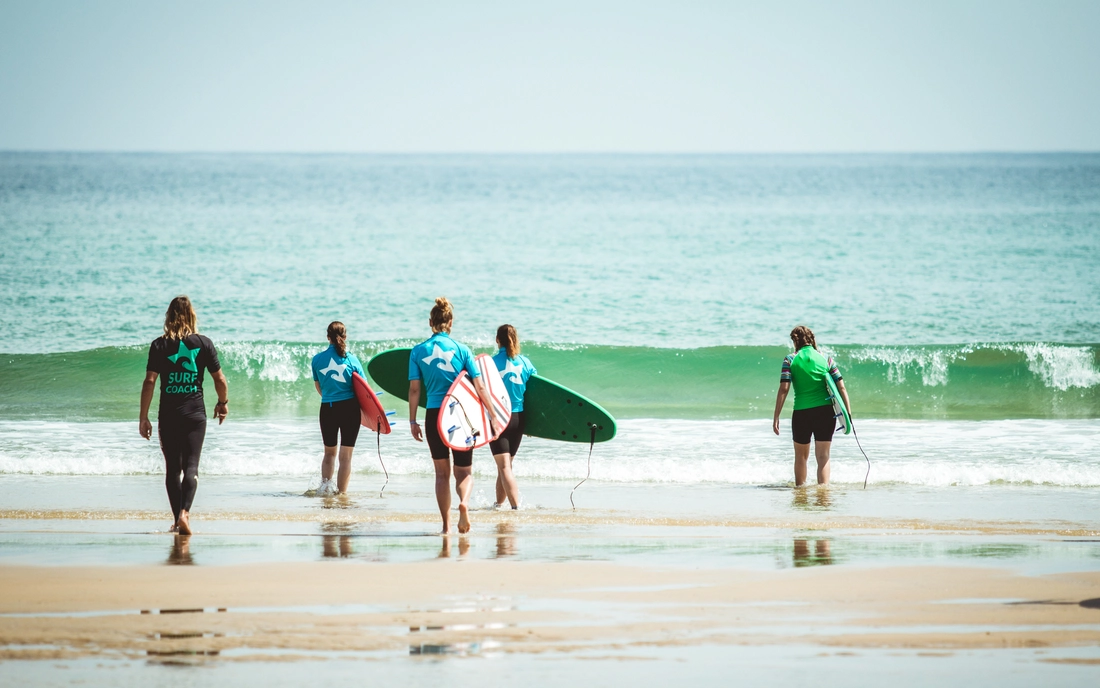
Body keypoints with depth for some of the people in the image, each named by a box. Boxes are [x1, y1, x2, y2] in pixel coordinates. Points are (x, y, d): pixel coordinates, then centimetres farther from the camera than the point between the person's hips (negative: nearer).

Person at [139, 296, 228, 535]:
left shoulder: (159, 345, -2)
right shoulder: (203, 343, -1)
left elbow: (150, 382, -6)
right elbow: (220, 380, 2)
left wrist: (143, 417, -1)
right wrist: (223, 403, 20)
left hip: (168, 414, 0)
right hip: (195, 414, 0)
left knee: (172, 468, 11)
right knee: (191, 466, -3)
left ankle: (178, 518, 16)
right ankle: (184, 512, -23)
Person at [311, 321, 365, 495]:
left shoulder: (317, 359, 1)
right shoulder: (351, 359, -5)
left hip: (327, 408, 2)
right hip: (350, 408, -2)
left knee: (329, 451, 19)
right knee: (346, 455, 6)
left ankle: (325, 483, 0)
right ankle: (341, 493, 5)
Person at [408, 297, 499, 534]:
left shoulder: (418, 351, 0)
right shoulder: (461, 350, -3)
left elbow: (414, 389, -1)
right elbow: (480, 387, -4)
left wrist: (412, 421, 5)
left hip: (434, 416, 1)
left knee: (442, 472, 14)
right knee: (464, 472, 9)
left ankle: (446, 524, 10)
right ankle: (464, 502, -22)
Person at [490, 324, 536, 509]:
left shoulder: (491, 362, -9)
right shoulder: (525, 362, 2)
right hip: (518, 418, 4)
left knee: (504, 466, -7)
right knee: (505, 464, 19)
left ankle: (516, 506, -20)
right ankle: (499, 504, 29)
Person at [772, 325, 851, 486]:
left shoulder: (790, 360, -1)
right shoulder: (826, 359, 6)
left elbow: (784, 389, -8)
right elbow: (841, 387, 2)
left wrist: (776, 417, -7)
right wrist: (848, 413, 5)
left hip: (801, 413, -1)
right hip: (825, 412, 1)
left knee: (801, 456, 18)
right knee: (823, 456, 2)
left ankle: (799, 489, 29)